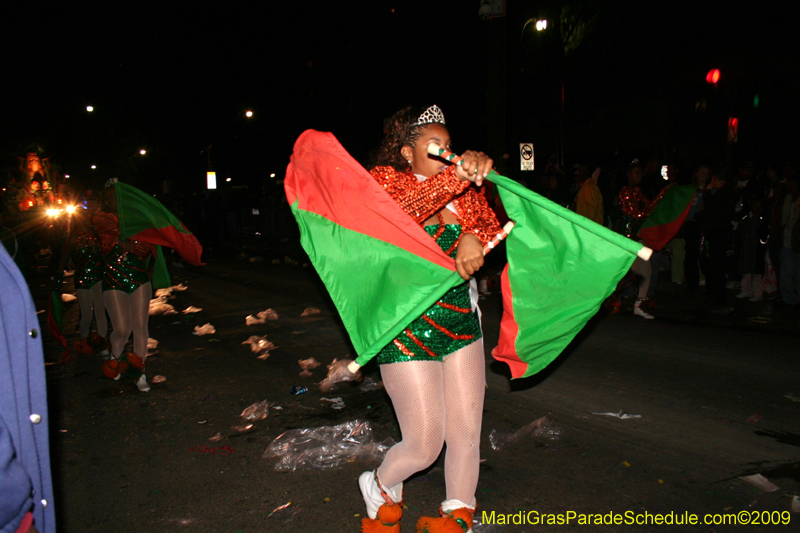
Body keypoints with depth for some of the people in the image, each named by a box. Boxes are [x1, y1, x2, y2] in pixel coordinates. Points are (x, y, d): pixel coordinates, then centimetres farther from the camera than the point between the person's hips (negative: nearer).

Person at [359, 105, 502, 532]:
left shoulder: (463, 188, 7)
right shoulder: (384, 180, -7)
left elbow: (490, 224, -2)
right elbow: (403, 210, -29)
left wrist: (474, 238, -25)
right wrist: (458, 176, -43)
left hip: (461, 321, 5)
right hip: (407, 331, -5)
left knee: (466, 432, 10)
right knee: (424, 444, 2)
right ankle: (381, 488, 36)